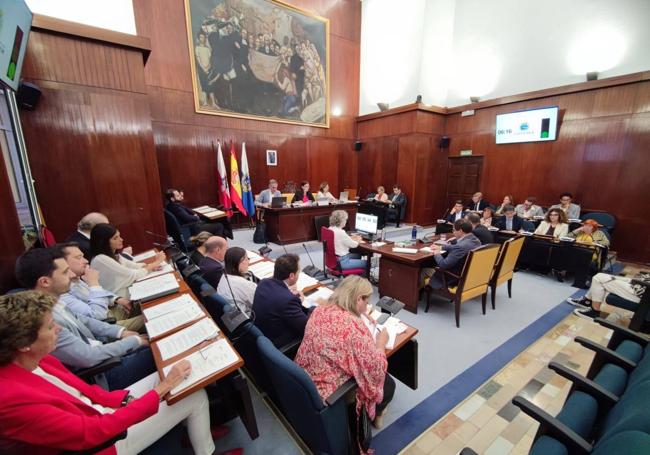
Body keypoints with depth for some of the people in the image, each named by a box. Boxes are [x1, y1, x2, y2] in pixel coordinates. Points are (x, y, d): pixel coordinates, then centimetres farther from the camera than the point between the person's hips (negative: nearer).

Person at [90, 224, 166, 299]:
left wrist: (153, 264, -13)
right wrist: (155, 263, -11)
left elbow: (133, 266, 6)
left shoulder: (114, 255, 5)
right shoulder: (101, 260, -20)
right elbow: (132, 275, -19)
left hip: (127, 295, 7)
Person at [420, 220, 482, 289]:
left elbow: (443, 265, -26)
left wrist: (437, 254, -9)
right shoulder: (475, 239, -3)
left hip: (457, 279, -9)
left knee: (424, 270, 7)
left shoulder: (461, 246, -32)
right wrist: (441, 247, 16)